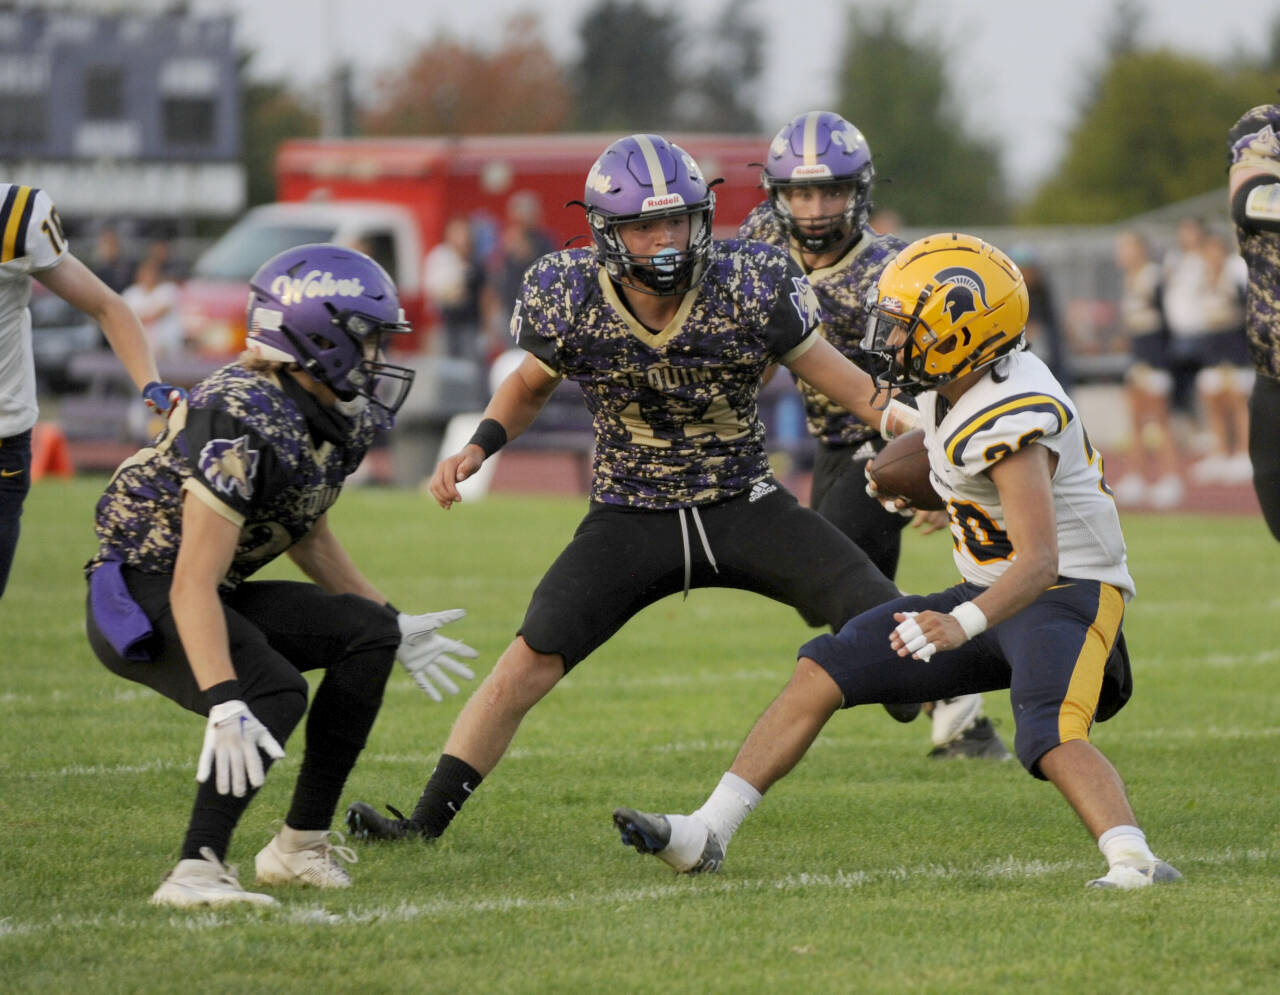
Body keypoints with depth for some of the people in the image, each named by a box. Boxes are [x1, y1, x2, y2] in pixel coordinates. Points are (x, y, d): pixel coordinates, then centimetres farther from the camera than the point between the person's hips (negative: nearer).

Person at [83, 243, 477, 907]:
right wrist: (224, 707, -41)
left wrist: (395, 626, 26)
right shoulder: (245, 426, -28)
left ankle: (301, 846, 3)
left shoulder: (333, 417, 2)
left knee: (367, 633, 2)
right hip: (140, 594, -10)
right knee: (272, 696, -30)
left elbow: (306, 531, 22)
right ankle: (197, 870, -34)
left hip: (215, 595, 10)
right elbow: (193, 584, -32)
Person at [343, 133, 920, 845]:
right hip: (630, 517, 0)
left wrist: (900, 417, -21)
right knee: (530, 661, -12)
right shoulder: (571, 301, -14)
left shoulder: (749, 291, -17)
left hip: (744, 509, 0)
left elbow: (824, 366, -3)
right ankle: (427, 819, -4)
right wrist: (481, 446, -9)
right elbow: (533, 385, 8)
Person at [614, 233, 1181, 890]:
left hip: (1065, 593, -9)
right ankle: (704, 836, 1)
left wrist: (963, 624, -53)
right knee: (823, 670, 1)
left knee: (1048, 739, -38)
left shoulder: (1011, 423, -27)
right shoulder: (952, 383, 1)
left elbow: (1040, 562, -39)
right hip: (994, 594, 9)